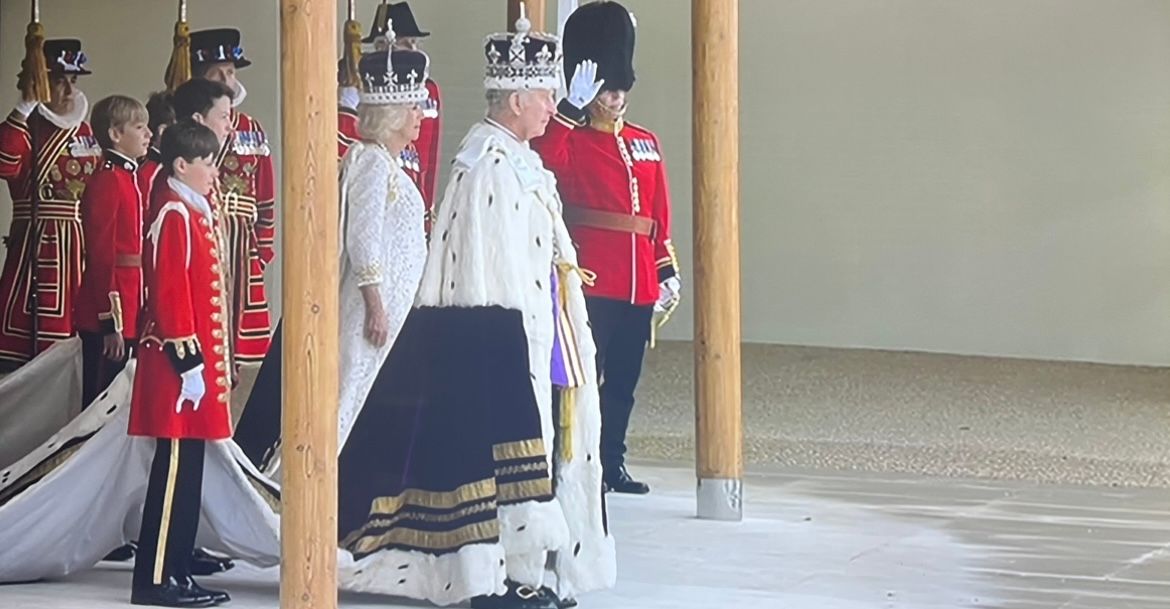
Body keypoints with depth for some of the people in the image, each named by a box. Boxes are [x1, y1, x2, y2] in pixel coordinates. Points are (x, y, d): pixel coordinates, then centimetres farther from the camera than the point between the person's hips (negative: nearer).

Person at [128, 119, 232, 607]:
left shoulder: (196, 212, 16)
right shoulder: (174, 215, -14)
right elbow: (170, 294, -19)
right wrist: (188, 362, -20)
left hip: (197, 356, 10)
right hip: (180, 363, -10)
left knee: (186, 472, 11)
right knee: (175, 471, -7)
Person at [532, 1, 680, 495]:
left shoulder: (645, 143, 16)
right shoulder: (572, 141, 0)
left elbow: (660, 214, 17)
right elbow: (541, 160, -24)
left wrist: (667, 270, 13)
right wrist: (572, 107, -24)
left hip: (638, 285, 6)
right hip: (592, 282, -6)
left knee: (624, 379, 10)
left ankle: (612, 462, 18)